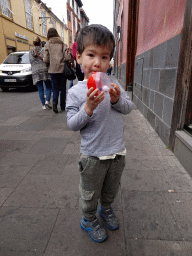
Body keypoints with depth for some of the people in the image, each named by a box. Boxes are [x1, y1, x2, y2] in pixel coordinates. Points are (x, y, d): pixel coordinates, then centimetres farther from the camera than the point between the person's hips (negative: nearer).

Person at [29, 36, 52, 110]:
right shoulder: (43, 50, 2)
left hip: (35, 71, 3)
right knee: (48, 87, 7)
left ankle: (43, 105, 5)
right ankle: (47, 101, -11)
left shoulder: (31, 51, 11)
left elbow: (31, 61, 8)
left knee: (40, 89, 4)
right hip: (44, 70, -2)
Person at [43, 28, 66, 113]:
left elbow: (45, 60, -3)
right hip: (62, 68, 0)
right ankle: (62, 105, 15)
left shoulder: (47, 45, 3)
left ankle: (55, 101, -17)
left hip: (53, 69, 0)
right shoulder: (62, 43, 4)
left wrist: (49, 64, 16)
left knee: (55, 88, 8)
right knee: (63, 88, 9)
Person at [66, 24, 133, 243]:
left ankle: (106, 209, 57)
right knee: (90, 193, 18)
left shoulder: (114, 85, -2)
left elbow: (129, 108, 1)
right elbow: (72, 124, -12)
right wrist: (88, 108, -28)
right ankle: (88, 219, 47)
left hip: (117, 153, 4)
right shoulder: (75, 92, -12)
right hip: (93, 156, -3)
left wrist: (118, 100, -20)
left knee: (111, 189, 27)